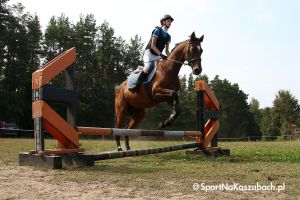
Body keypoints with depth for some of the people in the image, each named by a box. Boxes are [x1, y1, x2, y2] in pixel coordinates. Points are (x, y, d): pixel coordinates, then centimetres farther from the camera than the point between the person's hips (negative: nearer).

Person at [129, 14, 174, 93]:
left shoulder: (168, 36, 13)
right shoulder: (157, 30, -6)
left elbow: (167, 50, 11)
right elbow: (152, 45, -14)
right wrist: (161, 54, -23)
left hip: (157, 55, 8)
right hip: (149, 52, -8)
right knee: (148, 67, -31)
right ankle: (136, 85, -29)